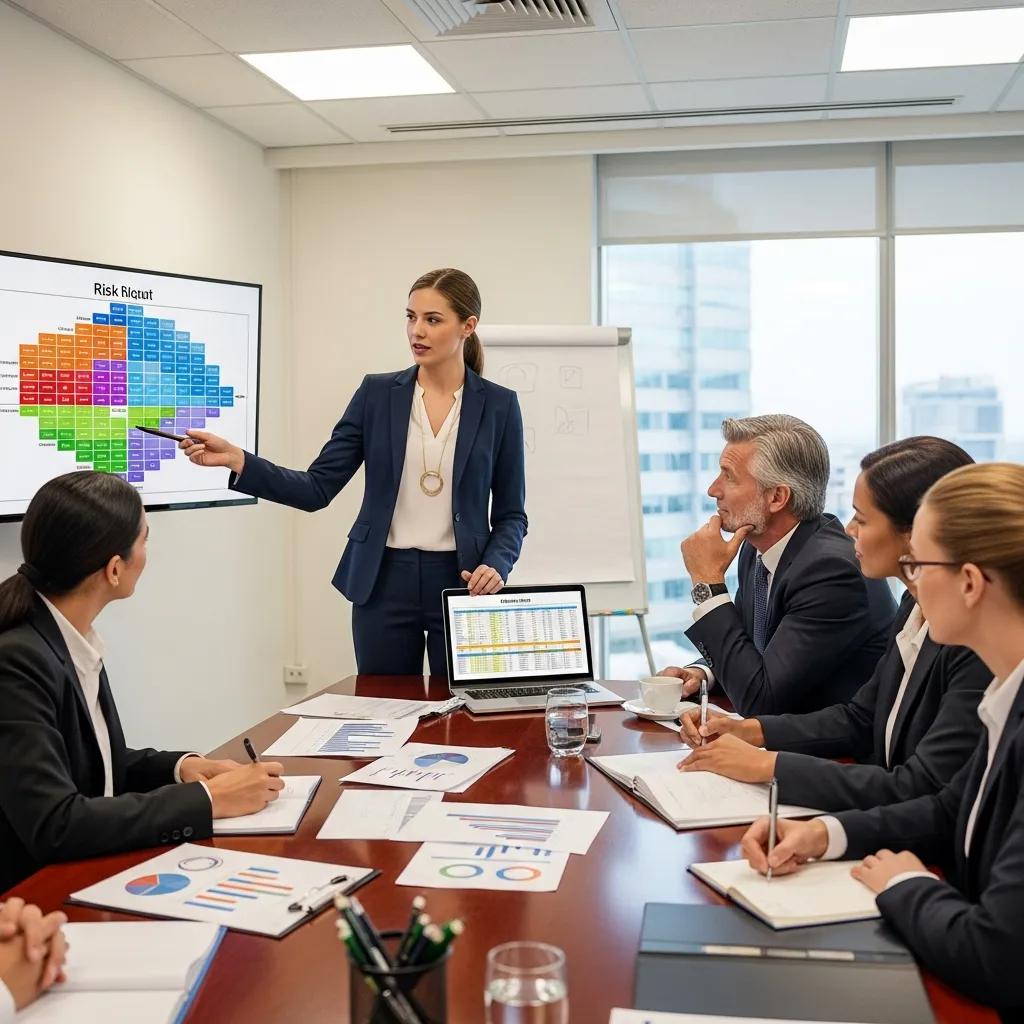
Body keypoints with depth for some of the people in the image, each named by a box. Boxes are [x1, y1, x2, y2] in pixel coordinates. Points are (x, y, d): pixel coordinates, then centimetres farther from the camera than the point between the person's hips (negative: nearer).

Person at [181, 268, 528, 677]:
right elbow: (318, 489, -3)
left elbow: (510, 514, 3)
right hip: (384, 582, 1)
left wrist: (495, 566, -16)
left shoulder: (498, 405, -1)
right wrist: (237, 460, -15)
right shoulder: (377, 393, 2)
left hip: (461, 583, -1)